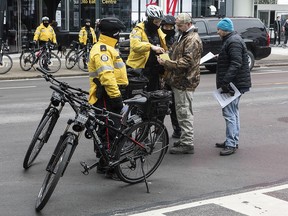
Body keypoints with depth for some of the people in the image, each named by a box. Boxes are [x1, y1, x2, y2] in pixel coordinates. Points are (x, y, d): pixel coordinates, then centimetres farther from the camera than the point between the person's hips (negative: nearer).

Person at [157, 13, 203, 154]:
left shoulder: (192, 40, -15)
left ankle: (187, 144, -3)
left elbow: (186, 62, -23)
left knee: (184, 113, -7)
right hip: (180, 81, 11)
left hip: (185, 82, -11)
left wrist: (165, 63, -21)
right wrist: (166, 61, 13)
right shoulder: (183, 37, 19)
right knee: (183, 112, 17)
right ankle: (185, 139, 26)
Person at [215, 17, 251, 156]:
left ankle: (231, 144, -10)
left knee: (229, 113, -11)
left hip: (234, 85, -11)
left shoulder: (233, 42, -16)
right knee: (233, 113, 16)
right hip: (236, 84, 11)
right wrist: (225, 82, 19)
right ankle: (233, 141, 24)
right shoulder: (232, 40, 18)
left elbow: (236, 64, -26)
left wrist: (226, 81, -30)